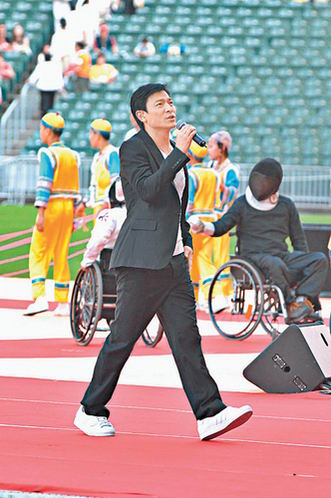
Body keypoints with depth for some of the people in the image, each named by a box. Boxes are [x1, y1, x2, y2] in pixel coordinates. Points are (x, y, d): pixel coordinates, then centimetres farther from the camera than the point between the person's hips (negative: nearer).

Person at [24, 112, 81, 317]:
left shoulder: (48, 154, -9)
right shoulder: (73, 155, 13)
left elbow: (44, 185, -15)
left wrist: (41, 213, -18)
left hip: (52, 207, -6)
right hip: (68, 207, 6)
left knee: (38, 254, -3)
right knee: (61, 256, 10)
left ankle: (40, 298, -16)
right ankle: (63, 303, 9)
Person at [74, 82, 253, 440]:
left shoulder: (174, 151, 17)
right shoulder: (132, 150, -6)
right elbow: (149, 190, -22)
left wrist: (186, 243, 17)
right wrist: (179, 153, -23)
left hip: (174, 260, 7)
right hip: (142, 261, -7)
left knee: (186, 336, -1)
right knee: (123, 337, -1)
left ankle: (209, 414, -7)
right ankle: (91, 411, 10)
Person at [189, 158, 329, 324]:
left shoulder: (286, 205, 16)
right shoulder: (242, 204, 7)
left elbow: (298, 239, 19)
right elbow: (221, 226, 1)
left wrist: (304, 265, 8)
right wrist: (203, 227, -20)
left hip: (282, 255, 4)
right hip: (253, 257, -4)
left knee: (320, 259, -20)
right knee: (274, 264, -40)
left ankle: (302, 300, -31)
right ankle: (291, 305, -28)